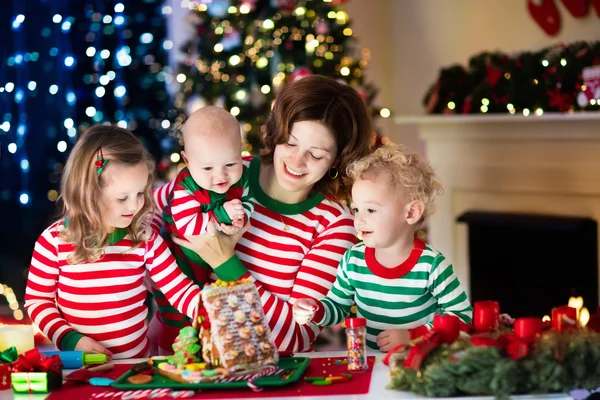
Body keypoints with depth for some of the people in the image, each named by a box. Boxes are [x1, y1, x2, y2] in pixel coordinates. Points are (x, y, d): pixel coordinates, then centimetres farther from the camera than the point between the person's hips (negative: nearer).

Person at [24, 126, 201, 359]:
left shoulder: (146, 239, 0)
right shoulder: (54, 241, -6)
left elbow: (181, 293, -1)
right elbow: (36, 300, 4)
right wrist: (70, 339, -9)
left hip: (135, 363, 2)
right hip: (78, 365, -2)